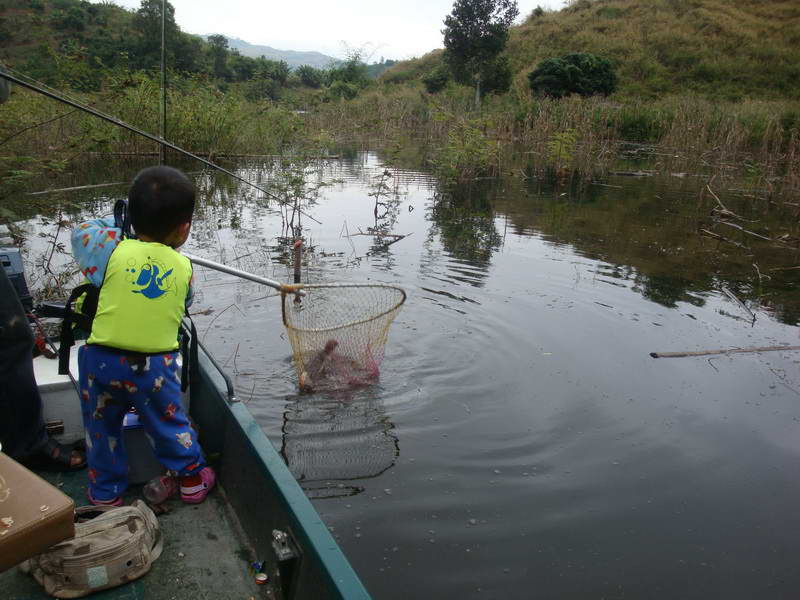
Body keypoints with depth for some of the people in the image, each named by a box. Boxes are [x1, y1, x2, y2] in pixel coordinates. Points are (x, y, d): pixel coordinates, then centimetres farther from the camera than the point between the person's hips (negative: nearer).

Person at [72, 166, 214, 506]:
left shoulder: (113, 250, -9)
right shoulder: (183, 267, -3)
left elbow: (81, 233, 10)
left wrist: (113, 227, 22)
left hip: (103, 361, 0)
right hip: (157, 366, 1)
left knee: (102, 428, 21)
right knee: (169, 424, 21)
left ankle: (105, 492, 36)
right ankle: (191, 478, 36)